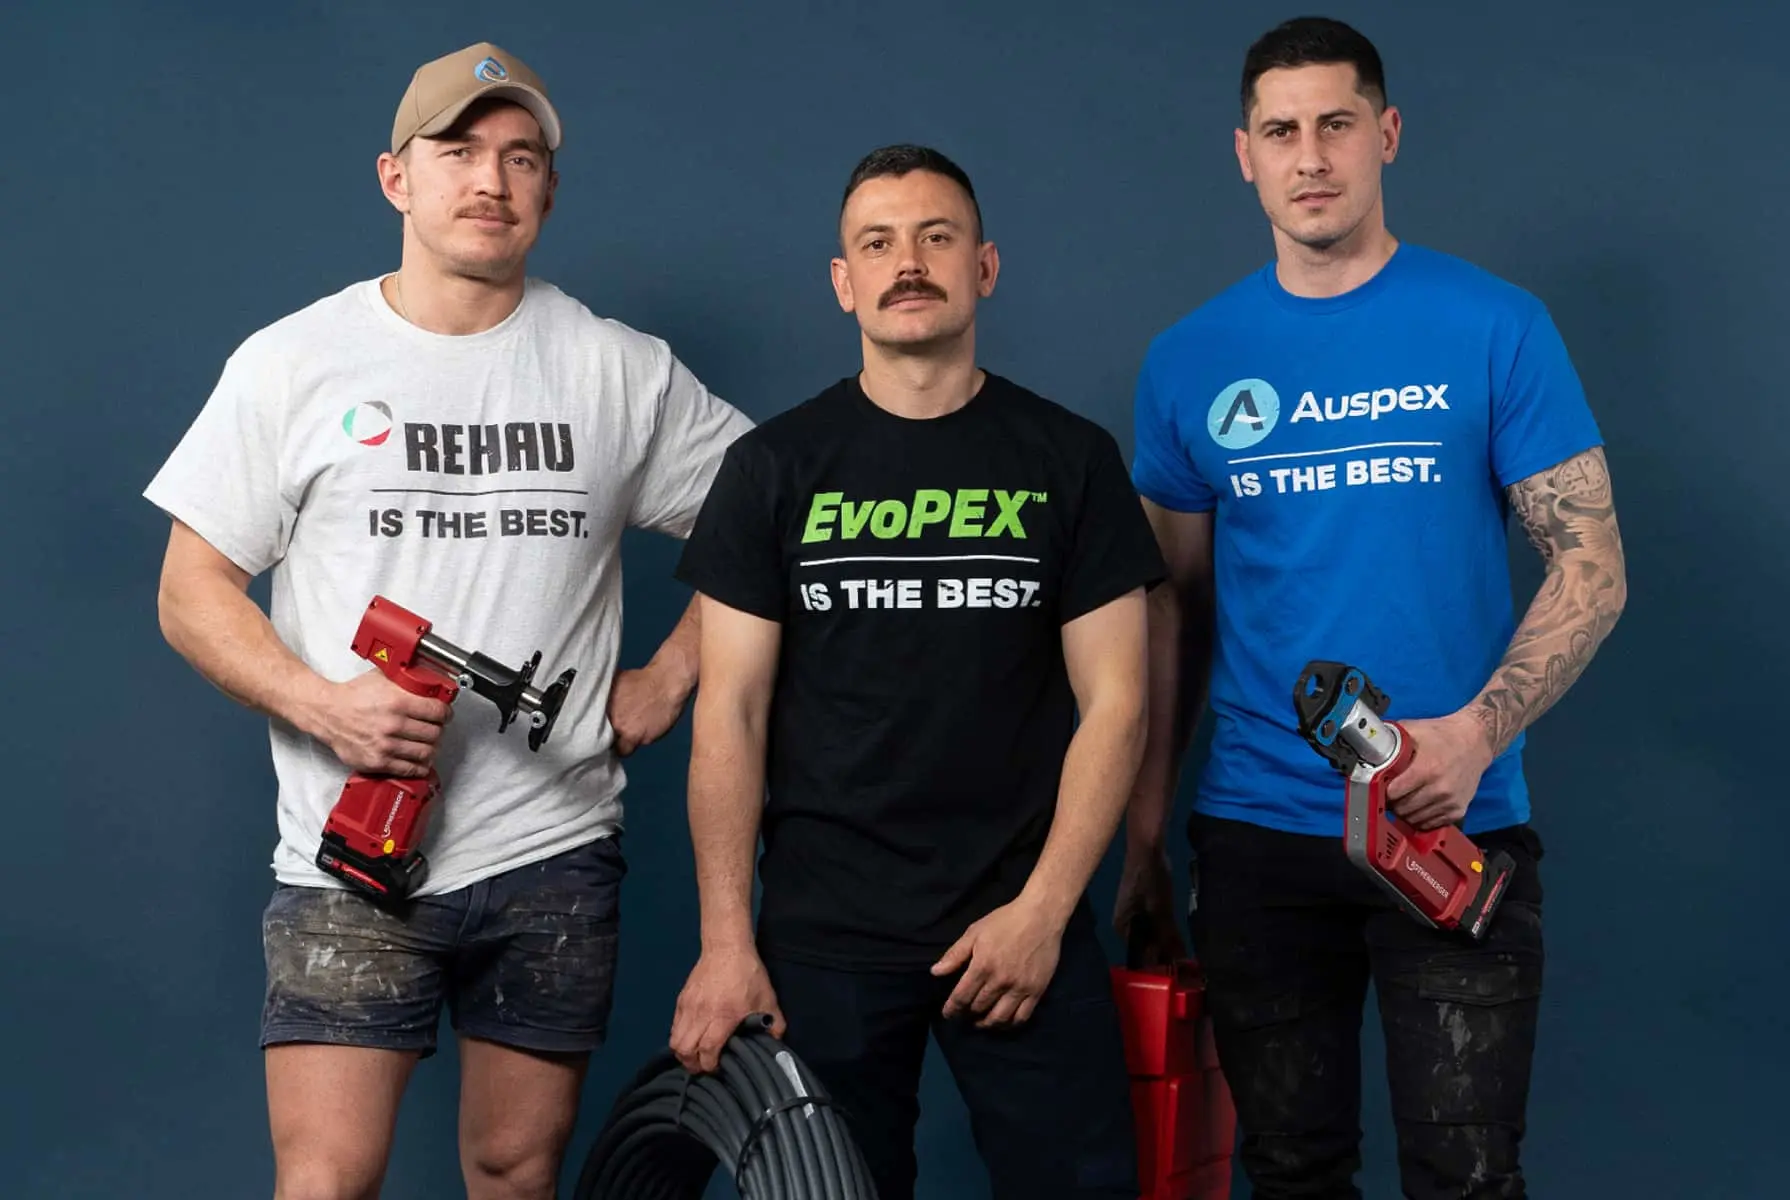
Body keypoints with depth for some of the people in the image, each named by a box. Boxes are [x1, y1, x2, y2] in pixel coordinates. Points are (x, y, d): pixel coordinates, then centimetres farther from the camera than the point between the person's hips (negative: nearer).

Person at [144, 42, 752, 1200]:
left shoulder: (624, 371, 5)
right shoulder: (291, 363, 2)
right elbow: (192, 589, 2)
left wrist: (670, 679, 2)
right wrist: (322, 702, -14)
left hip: (555, 853, 2)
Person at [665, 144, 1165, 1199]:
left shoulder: (1070, 458, 2)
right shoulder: (774, 466, 3)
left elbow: (1114, 704, 0)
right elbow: (730, 714, 1)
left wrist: (1041, 910, -8)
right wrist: (725, 943, -5)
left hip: (1026, 925, 0)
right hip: (824, 936, 0)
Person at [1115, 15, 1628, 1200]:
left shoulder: (1494, 326, -3)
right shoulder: (1192, 361, 5)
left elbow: (1591, 567, -3)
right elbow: (1175, 605, 9)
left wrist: (1477, 732, -19)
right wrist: (1144, 835, 5)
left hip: (1457, 831, -2)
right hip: (1255, 836, 2)